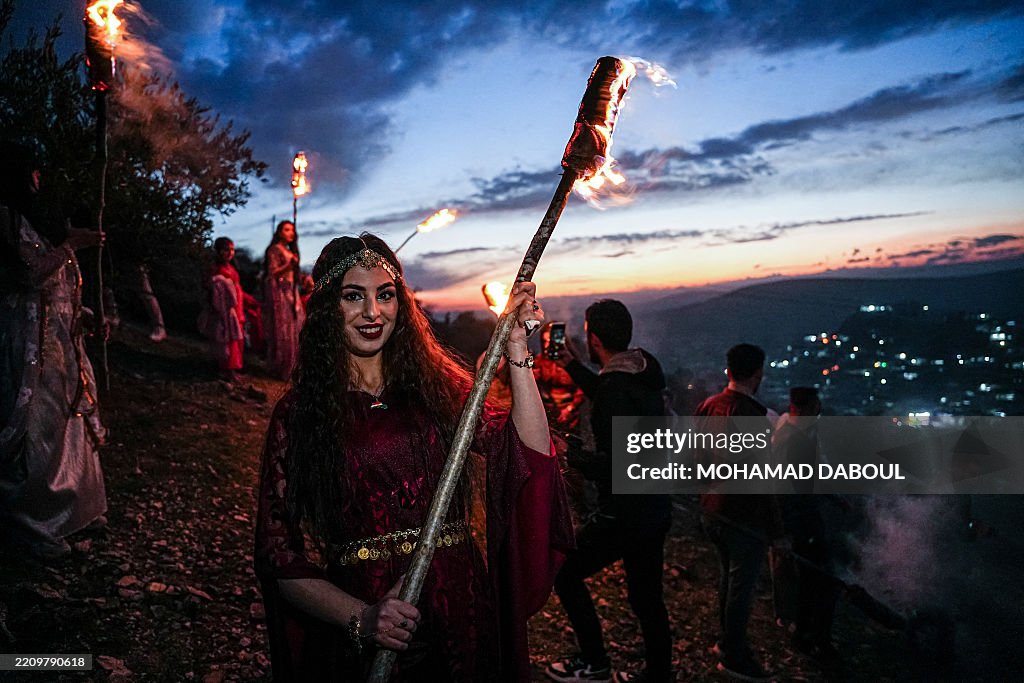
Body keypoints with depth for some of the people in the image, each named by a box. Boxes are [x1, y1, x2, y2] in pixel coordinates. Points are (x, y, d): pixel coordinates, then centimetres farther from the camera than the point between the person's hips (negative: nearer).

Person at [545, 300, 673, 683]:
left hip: (625, 515, -9)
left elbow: (613, 464, -28)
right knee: (647, 597, 20)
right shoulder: (643, 374, 4)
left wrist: (569, 458, -15)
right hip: (655, 509, 9)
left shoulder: (617, 388, -24)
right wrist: (570, 364, 27)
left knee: (565, 571, 9)